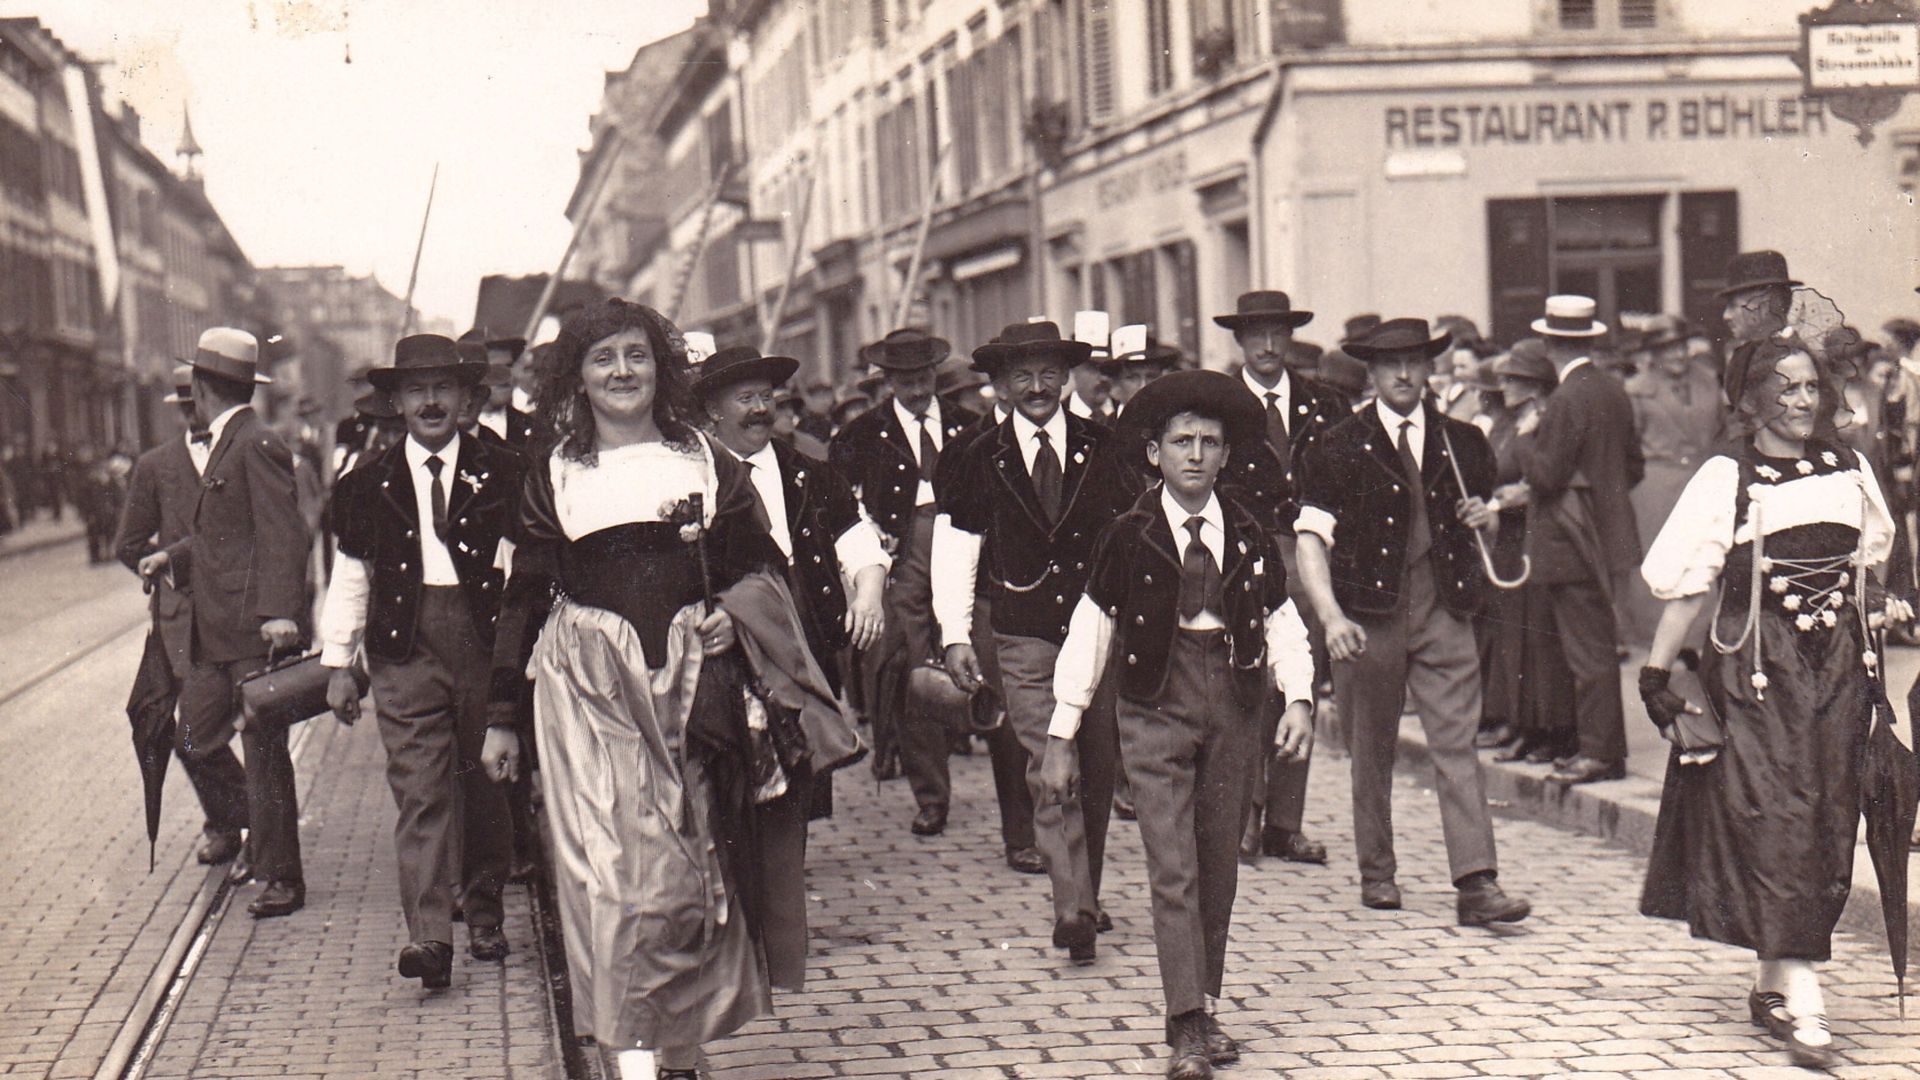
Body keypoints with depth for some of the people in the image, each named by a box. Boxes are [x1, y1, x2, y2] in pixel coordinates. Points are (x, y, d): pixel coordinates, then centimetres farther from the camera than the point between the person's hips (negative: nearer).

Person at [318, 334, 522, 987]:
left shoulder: (503, 473, 6)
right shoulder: (369, 484, 10)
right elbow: (350, 576, 14)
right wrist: (339, 662, 10)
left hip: (487, 639, 0)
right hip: (405, 645, 0)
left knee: (485, 780, 9)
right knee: (421, 788, -8)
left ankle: (483, 911, 29)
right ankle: (429, 937, -13)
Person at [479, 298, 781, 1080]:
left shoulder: (707, 463, 9)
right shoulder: (554, 475, 7)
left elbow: (759, 569, 15)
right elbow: (522, 596, 9)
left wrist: (733, 615, -6)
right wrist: (501, 716, 8)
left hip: (689, 681, 1)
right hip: (587, 690, -1)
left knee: (690, 875, 5)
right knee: (613, 871, -11)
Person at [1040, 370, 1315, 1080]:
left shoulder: (1249, 537, 5)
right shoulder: (1128, 537, -3)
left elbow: (1281, 622, 8)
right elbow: (1089, 633, -1)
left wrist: (1298, 700, -9)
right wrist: (1061, 738, -3)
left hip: (1234, 706, 3)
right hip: (1156, 707, -3)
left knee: (1219, 868, 9)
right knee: (1172, 868, -9)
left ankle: (1203, 1011, 23)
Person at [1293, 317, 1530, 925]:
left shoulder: (1462, 443, 11)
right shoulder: (1341, 447, 0)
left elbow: (1484, 511, 26)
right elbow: (1311, 537, -5)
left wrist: (1483, 518, 0)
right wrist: (1330, 615, -18)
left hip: (1443, 608, 1)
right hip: (1368, 613, -1)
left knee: (1457, 743, -7)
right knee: (1371, 750, 9)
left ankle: (1477, 885, -10)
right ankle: (1376, 873, 24)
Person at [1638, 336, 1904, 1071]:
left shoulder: (1850, 472, 10)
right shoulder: (1726, 479, -4)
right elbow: (1689, 585, -6)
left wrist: (1879, 607, 9)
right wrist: (1656, 678, -9)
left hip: (1839, 668, 5)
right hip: (1757, 670, -5)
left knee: (1828, 824, 6)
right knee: (1778, 823, -10)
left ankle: (1773, 983, 18)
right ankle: (1803, 1005, -12)